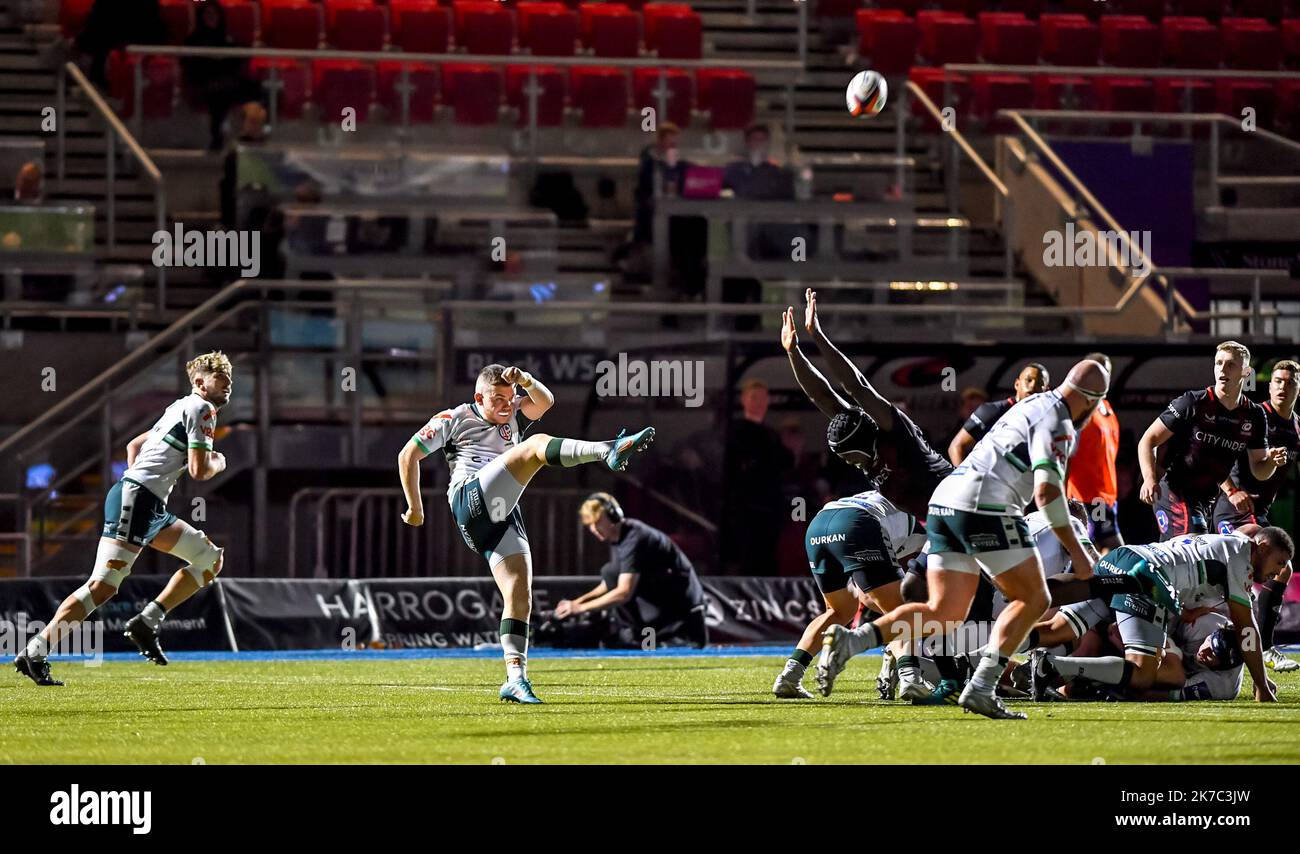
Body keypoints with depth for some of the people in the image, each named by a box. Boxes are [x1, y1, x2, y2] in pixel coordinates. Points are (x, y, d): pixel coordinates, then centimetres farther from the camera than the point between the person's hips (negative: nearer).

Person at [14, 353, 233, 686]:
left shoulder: (180, 408, 24)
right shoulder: (201, 409, -5)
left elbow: (133, 445, 32)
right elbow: (199, 470, -12)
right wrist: (218, 463, 9)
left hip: (151, 508, 10)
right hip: (135, 499, -10)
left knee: (210, 559, 11)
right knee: (103, 586, -18)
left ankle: (147, 622, 3)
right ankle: (35, 652, -21)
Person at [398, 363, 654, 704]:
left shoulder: (512, 416, 27)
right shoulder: (454, 419, 14)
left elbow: (544, 402, 8)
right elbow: (408, 455, 17)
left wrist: (527, 382, -12)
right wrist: (415, 507, 15)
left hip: (504, 518, 6)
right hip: (471, 499, -6)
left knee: (520, 596, -7)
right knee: (535, 446, -23)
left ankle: (515, 680, -9)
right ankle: (608, 451, -47)